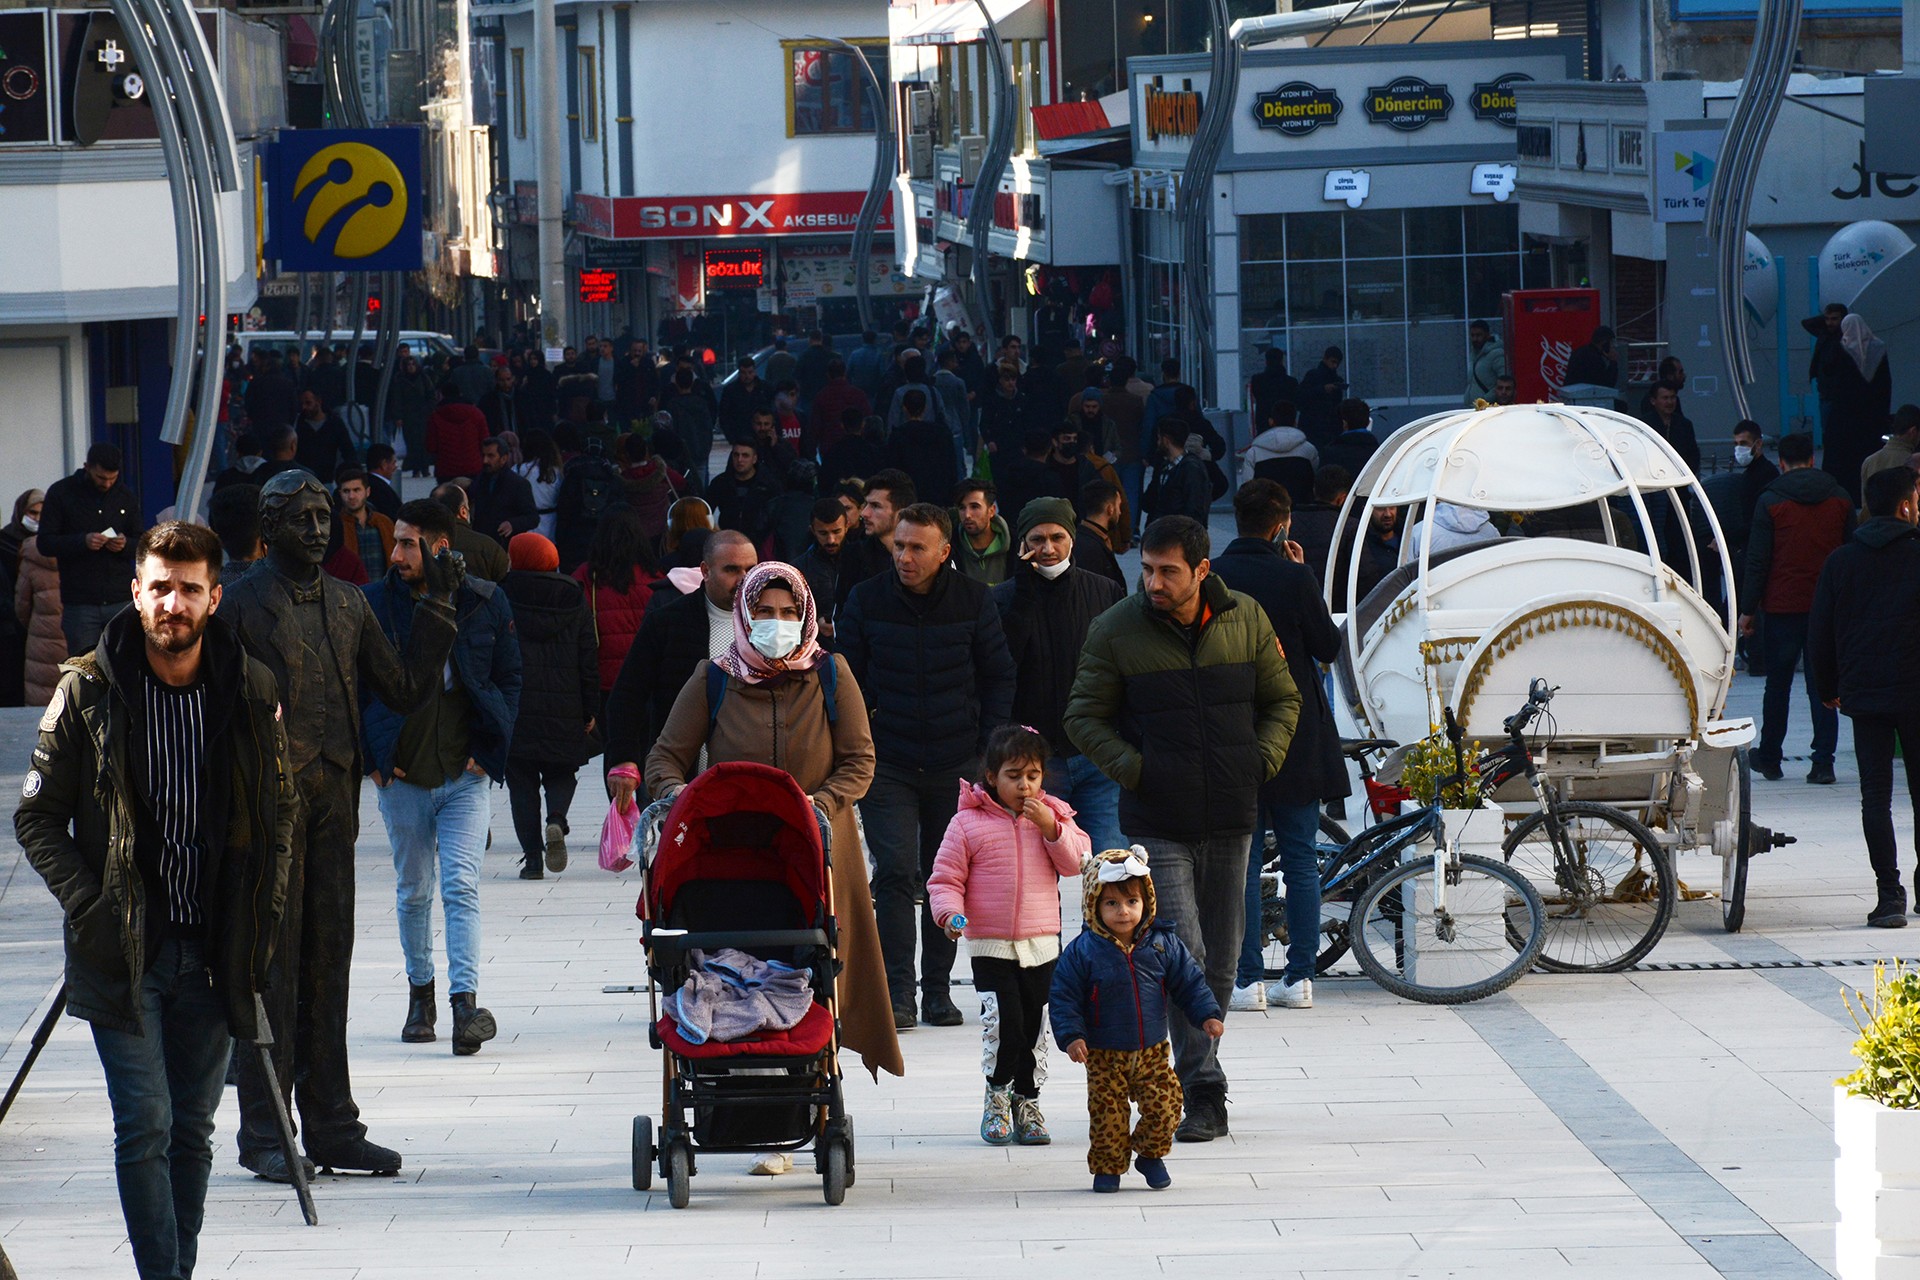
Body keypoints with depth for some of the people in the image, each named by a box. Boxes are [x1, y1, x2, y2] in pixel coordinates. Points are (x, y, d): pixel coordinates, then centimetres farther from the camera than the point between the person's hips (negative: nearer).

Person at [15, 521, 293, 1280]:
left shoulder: (251, 692, 3)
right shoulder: (89, 691, -5)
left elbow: (280, 811, 14)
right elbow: (37, 817, 0)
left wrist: (264, 907, 3)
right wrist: (89, 907, -10)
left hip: (215, 952, 3)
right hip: (124, 952, -3)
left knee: (192, 1130, 9)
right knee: (145, 1126, -9)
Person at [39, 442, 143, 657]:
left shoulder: (126, 497, 11)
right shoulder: (60, 493, 2)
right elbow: (45, 543, -3)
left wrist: (125, 545, -11)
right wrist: (83, 541, -19)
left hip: (121, 600, 2)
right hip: (80, 604, -2)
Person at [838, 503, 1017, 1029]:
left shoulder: (974, 601, -3)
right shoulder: (866, 601, -3)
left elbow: (999, 676, 7)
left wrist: (988, 747, 1)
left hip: (956, 765, 1)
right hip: (887, 764, -1)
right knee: (895, 872, -10)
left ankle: (937, 989, 17)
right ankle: (897, 992, -8)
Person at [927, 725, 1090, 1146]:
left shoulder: (1053, 816, 7)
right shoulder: (968, 823, -2)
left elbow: (1077, 862, -2)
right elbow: (945, 878, -1)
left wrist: (1050, 827, -14)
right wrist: (951, 912, -18)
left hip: (1042, 945, 3)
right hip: (990, 946, -3)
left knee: (1035, 1026, 8)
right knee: (1002, 1023, -14)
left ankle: (1026, 1099, 24)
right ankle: (997, 1093, 8)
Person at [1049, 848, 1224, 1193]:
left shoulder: (1164, 944, -2)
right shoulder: (1083, 952, -9)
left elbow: (1190, 983, 7)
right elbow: (1063, 996, -7)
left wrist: (1207, 1015, -3)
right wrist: (1071, 1036, -17)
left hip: (1152, 1051, 2)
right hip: (1104, 1057, -2)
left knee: (1164, 1105, -6)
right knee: (1108, 1113, -3)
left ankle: (1150, 1155, 19)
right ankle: (1107, 1167, 17)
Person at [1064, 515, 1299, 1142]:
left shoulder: (1246, 619, 3)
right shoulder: (1115, 631, -4)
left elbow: (1282, 701, 14)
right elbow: (1084, 717, 3)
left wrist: (1262, 760, -1)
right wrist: (1134, 769, -10)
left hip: (1230, 818, 3)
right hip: (1159, 822, -3)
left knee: (1221, 959, 8)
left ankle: (1193, 1072, 22)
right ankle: (1203, 1092, -11)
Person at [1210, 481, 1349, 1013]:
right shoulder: (1294, 578, -9)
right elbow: (1328, 647, 0)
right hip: (1297, 741, -1)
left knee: (1241, 863, 5)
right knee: (1301, 861, 8)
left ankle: (1247, 980, 0)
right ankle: (1300, 977, 8)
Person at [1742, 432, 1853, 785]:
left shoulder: (1771, 500, -5)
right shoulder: (1840, 498, 5)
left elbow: (1757, 560, -5)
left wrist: (1748, 609, 0)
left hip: (1782, 606, -2)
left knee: (1778, 683, 9)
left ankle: (1769, 758, 17)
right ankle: (1823, 762, -3)